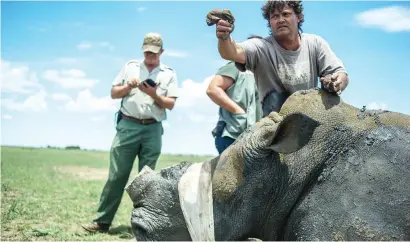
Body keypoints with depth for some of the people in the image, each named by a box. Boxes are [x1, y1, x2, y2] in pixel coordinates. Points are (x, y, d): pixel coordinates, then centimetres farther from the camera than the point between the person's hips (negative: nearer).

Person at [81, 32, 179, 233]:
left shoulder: (169, 73, 8)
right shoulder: (130, 66, 11)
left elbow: (171, 104, 3)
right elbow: (114, 93, 11)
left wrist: (154, 95, -13)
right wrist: (128, 87, -8)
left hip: (153, 130, 0)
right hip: (128, 126, 0)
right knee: (116, 175, -2)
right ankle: (102, 221, 2)